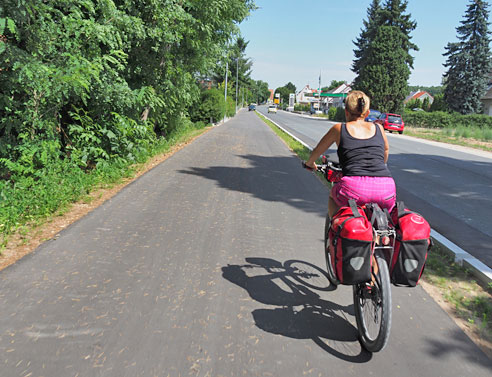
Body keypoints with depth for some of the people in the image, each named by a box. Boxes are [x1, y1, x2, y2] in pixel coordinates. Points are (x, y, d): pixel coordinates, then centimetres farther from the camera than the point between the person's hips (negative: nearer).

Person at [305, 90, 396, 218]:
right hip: (386, 191, 3)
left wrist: (310, 163, 48)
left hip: (354, 190, -2)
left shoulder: (339, 128, 12)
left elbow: (317, 151, 26)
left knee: (333, 196, 32)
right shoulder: (378, 128, 19)